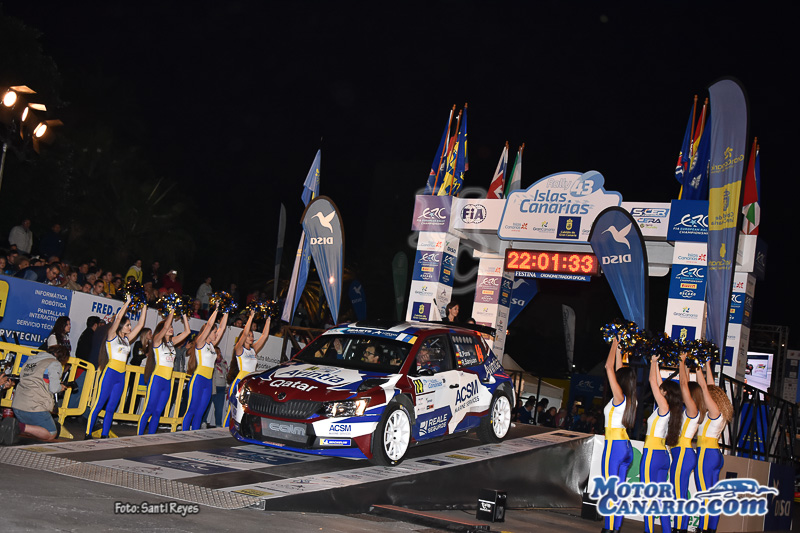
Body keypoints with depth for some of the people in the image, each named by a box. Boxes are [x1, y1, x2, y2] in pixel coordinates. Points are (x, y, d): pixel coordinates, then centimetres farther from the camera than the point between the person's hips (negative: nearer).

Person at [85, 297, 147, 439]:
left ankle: (104, 435, 8)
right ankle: (87, 434, -7)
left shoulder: (126, 339, 16)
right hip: (110, 373, -6)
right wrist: (128, 302, -9)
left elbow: (140, 324, 20)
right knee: (98, 405, -8)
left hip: (121, 376, 6)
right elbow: (118, 317, -12)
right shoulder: (112, 336, -1)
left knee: (111, 409, 6)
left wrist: (144, 308, 17)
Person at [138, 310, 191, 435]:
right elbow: (165, 327, -19)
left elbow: (187, 331, 14)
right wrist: (172, 311, -12)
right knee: (148, 410, -7)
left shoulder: (171, 342, 15)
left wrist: (184, 314, 9)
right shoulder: (157, 340, -2)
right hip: (157, 379, -6)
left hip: (167, 381, 6)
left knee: (157, 412, 6)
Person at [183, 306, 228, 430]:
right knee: (191, 410, -7)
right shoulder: (200, 343, -3)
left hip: (208, 382, 7)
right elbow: (209, 325, -12)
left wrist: (225, 313, 12)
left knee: (200, 413, 6)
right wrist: (217, 309, -11)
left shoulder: (212, 345, 16)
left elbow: (221, 328, 16)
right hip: (198, 379, -7)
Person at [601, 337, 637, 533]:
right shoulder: (630, 399, 8)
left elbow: (609, 367, -11)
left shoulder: (619, 397, -13)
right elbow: (619, 369, 19)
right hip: (626, 446, 9)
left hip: (614, 445, -9)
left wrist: (614, 345, -2)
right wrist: (618, 349, 24)